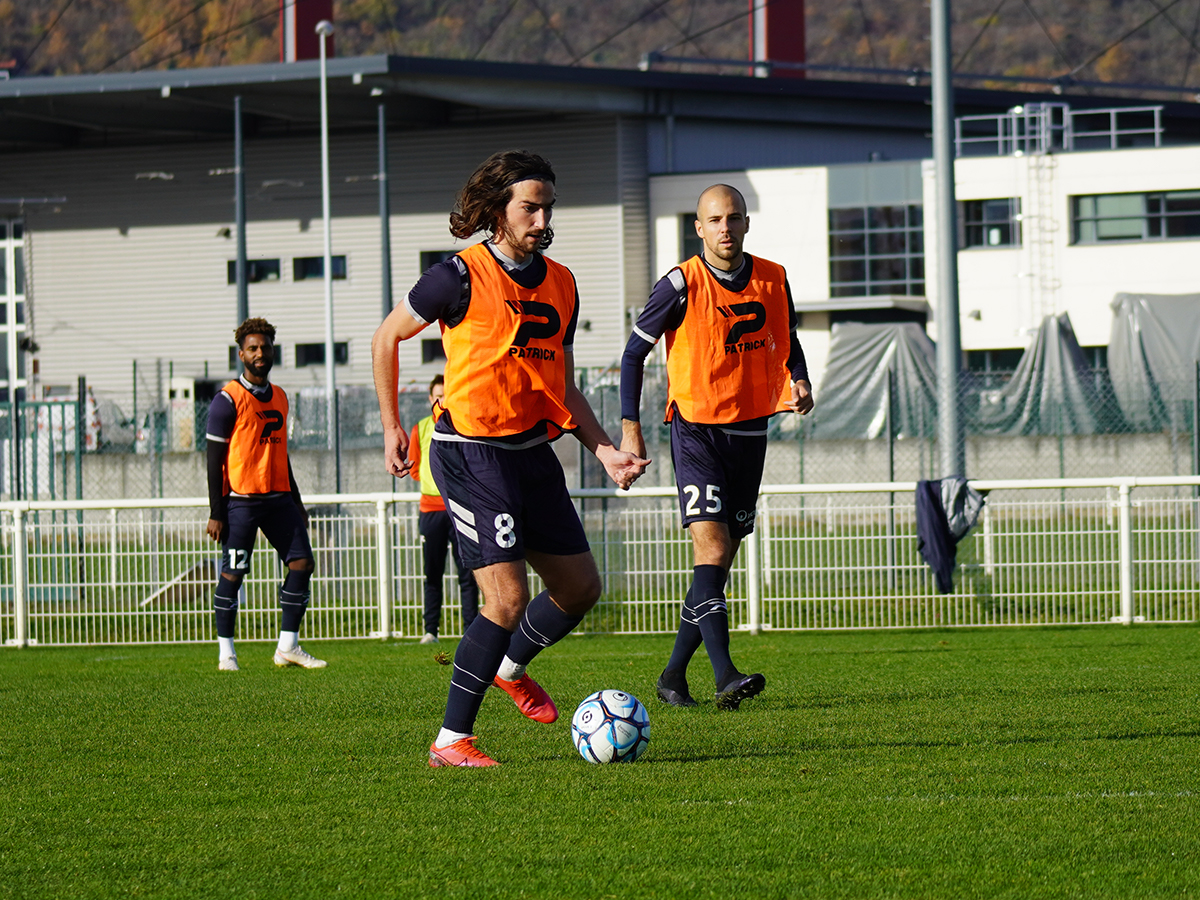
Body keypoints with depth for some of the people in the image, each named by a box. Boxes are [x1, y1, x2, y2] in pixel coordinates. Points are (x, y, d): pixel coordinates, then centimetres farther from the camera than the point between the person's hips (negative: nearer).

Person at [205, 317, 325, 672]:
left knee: (302, 562, -2)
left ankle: (288, 646, 3)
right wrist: (216, 513, -12)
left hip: (278, 497, 7)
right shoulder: (228, 399, -6)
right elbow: (214, 458, -7)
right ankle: (226, 652, 5)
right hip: (241, 499, -6)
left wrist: (295, 501, 23)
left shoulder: (279, 397, 15)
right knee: (233, 574, -3)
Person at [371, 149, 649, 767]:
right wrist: (392, 427, 2)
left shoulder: (560, 285, 10)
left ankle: (511, 668, 39)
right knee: (508, 600, -15)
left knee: (580, 586, 10)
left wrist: (605, 450, 3)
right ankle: (451, 740, -6)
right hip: (471, 453, -7)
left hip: (533, 453, 7)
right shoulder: (462, 277, -11)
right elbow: (386, 338, 1)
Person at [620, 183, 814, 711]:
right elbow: (635, 352, -3)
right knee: (712, 546, -19)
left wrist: (799, 381, -2)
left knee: (720, 559, 8)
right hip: (697, 429, -5)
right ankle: (725, 675, -27)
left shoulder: (772, 281, 3)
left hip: (750, 430, 5)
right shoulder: (681, 286, -10)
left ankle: (674, 676, 18)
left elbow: (787, 341, 19)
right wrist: (630, 425, -9)